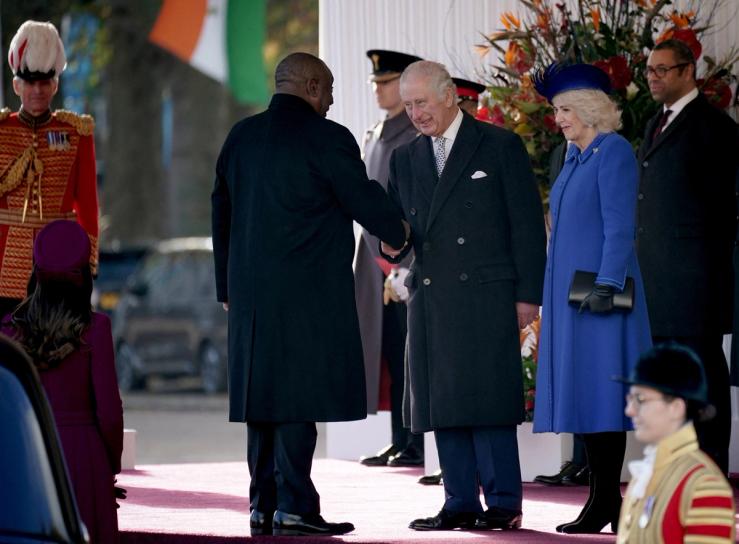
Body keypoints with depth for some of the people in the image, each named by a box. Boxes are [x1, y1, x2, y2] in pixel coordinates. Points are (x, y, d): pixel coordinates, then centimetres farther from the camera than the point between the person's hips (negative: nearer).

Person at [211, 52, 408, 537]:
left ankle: (263, 506, 12)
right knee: (300, 394, -6)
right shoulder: (326, 138, -9)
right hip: (309, 292, -7)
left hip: (251, 290, 7)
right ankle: (294, 506, -9)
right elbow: (364, 201, -6)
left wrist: (228, 286, 22)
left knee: (264, 394, 11)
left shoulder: (241, 137, 13)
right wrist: (401, 233, 15)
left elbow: (222, 212, 17)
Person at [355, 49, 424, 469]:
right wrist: (375, 258, 14)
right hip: (379, 261, 8)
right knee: (390, 352, 8)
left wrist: (407, 265, -17)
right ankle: (400, 441, 12)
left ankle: (418, 446, -3)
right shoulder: (374, 138, 17)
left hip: (411, 261, -8)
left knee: (412, 353, -6)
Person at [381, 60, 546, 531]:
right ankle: (461, 504, 9)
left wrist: (528, 295, -6)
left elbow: (527, 224, -1)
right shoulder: (406, 159, 16)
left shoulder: (501, 147, 2)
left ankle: (503, 504, -2)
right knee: (442, 404, 4)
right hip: (430, 299, 5)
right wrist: (393, 245, -4)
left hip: (486, 295, -5)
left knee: (487, 401, -7)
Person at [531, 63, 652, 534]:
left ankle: (606, 502, -6)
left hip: (599, 292, -9)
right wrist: (555, 295, 20)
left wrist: (608, 284, -22)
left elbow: (620, 226, -16)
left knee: (599, 390, -8)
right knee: (582, 390, 8)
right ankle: (603, 499, 11)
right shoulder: (575, 157, 16)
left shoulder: (613, 152, -10)